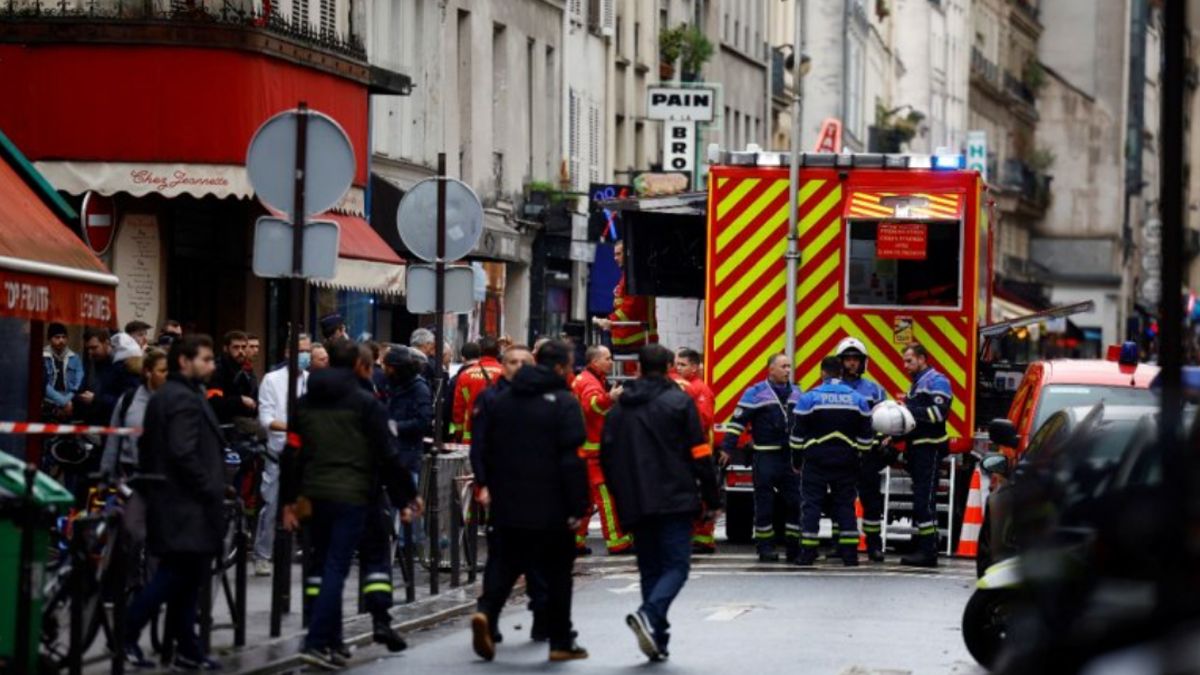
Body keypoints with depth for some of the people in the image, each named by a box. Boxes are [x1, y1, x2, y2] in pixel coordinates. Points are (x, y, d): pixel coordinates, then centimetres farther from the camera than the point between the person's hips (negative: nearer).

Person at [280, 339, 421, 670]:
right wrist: (406, 496, 1)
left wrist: (289, 499, 15)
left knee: (322, 565, 15)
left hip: (315, 494, 5)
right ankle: (317, 642, -15)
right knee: (336, 568, -6)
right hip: (351, 494, -5)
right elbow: (386, 456, -7)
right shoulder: (365, 403, -6)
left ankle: (332, 641, 19)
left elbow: (292, 453, 9)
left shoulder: (306, 403, 9)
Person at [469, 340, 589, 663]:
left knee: (503, 564, 12)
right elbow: (572, 458, -14)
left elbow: (480, 448, 6)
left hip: (506, 503, 4)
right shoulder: (563, 403, -10)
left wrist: (485, 484, 13)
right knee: (557, 571, 8)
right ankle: (561, 642, 11)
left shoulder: (497, 401, 7)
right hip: (551, 507, -4)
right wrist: (578, 506, -11)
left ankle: (486, 610, -15)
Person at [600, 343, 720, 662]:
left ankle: (657, 640, 6)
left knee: (650, 568, 11)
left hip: (636, 504, 4)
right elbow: (700, 454, -5)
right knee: (676, 565, -4)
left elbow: (608, 457, 13)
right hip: (675, 500, -4)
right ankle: (650, 615, -29)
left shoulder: (620, 407, 11)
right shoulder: (679, 402, -3)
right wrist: (711, 500, 1)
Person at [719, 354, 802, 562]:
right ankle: (765, 548, 4)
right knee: (764, 504, -1)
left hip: (790, 457, 5)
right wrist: (727, 448, -14)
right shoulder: (756, 393, -5)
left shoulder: (795, 394, 13)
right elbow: (738, 421, -8)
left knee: (794, 502, 4)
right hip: (765, 457, -5)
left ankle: (793, 546, 11)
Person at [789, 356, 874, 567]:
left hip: (816, 460, -3)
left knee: (811, 504, 1)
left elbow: (798, 433, -4)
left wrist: (796, 459, 6)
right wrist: (861, 456, 17)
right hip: (846, 461, 3)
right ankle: (850, 555, 4)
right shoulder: (857, 399, 4)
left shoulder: (809, 398, -6)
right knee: (845, 504, 8)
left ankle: (807, 553, -4)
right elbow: (865, 435, 8)